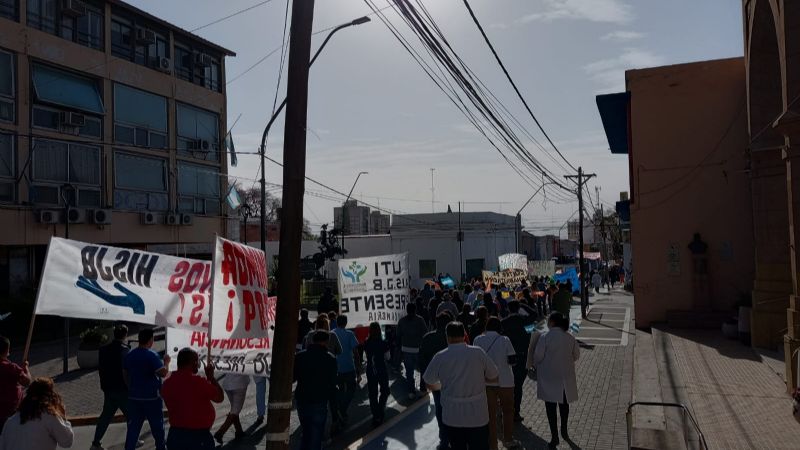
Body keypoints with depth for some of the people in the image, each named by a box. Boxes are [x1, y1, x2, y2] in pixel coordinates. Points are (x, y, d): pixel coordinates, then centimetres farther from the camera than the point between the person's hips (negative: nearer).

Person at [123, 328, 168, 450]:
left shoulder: (129, 355, 5)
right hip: (151, 397, -5)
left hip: (134, 396, 5)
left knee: (133, 426, 9)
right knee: (157, 425, 10)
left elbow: (126, 375, 15)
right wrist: (166, 362, -5)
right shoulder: (152, 355, -17)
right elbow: (163, 373, -22)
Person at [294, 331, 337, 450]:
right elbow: (332, 384, -6)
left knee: (306, 432, 22)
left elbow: (292, 377, 5)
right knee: (316, 435, 4)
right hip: (319, 402, -4)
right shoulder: (330, 359, -6)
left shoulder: (299, 356, 1)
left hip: (301, 401, 4)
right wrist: (331, 400, 7)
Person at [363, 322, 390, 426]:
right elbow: (387, 356, -4)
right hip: (382, 370, -2)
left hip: (370, 371, 2)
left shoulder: (366, 343, -7)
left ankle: (376, 416, 14)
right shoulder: (383, 343, -14)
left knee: (373, 394, 10)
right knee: (384, 391, 18)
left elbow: (367, 356, 1)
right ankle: (381, 411, 9)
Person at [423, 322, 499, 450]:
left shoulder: (440, 357, -7)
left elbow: (430, 385, 5)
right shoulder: (478, 353, -9)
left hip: (452, 417, 1)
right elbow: (493, 378, 3)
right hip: (478, 416, -1)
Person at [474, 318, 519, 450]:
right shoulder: (504, 340, -10)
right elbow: (513, 360, -9)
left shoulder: (478, 340, -5)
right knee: (507, 411, 20)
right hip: (505, 381, -1)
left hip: (486, 382, 1)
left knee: (490, 414, 8)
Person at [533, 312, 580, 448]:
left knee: (550, 406, 6)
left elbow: (538, 357, -14)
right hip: (565, 376, 4)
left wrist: (536, 366, 7)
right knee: (564, 403, 20)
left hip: (549, 377, -4)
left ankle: (554, 436, 7)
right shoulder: (570, 338, -4)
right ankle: (564, 431, 35)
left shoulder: (545, 337, -17)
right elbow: (576, 355, 6)